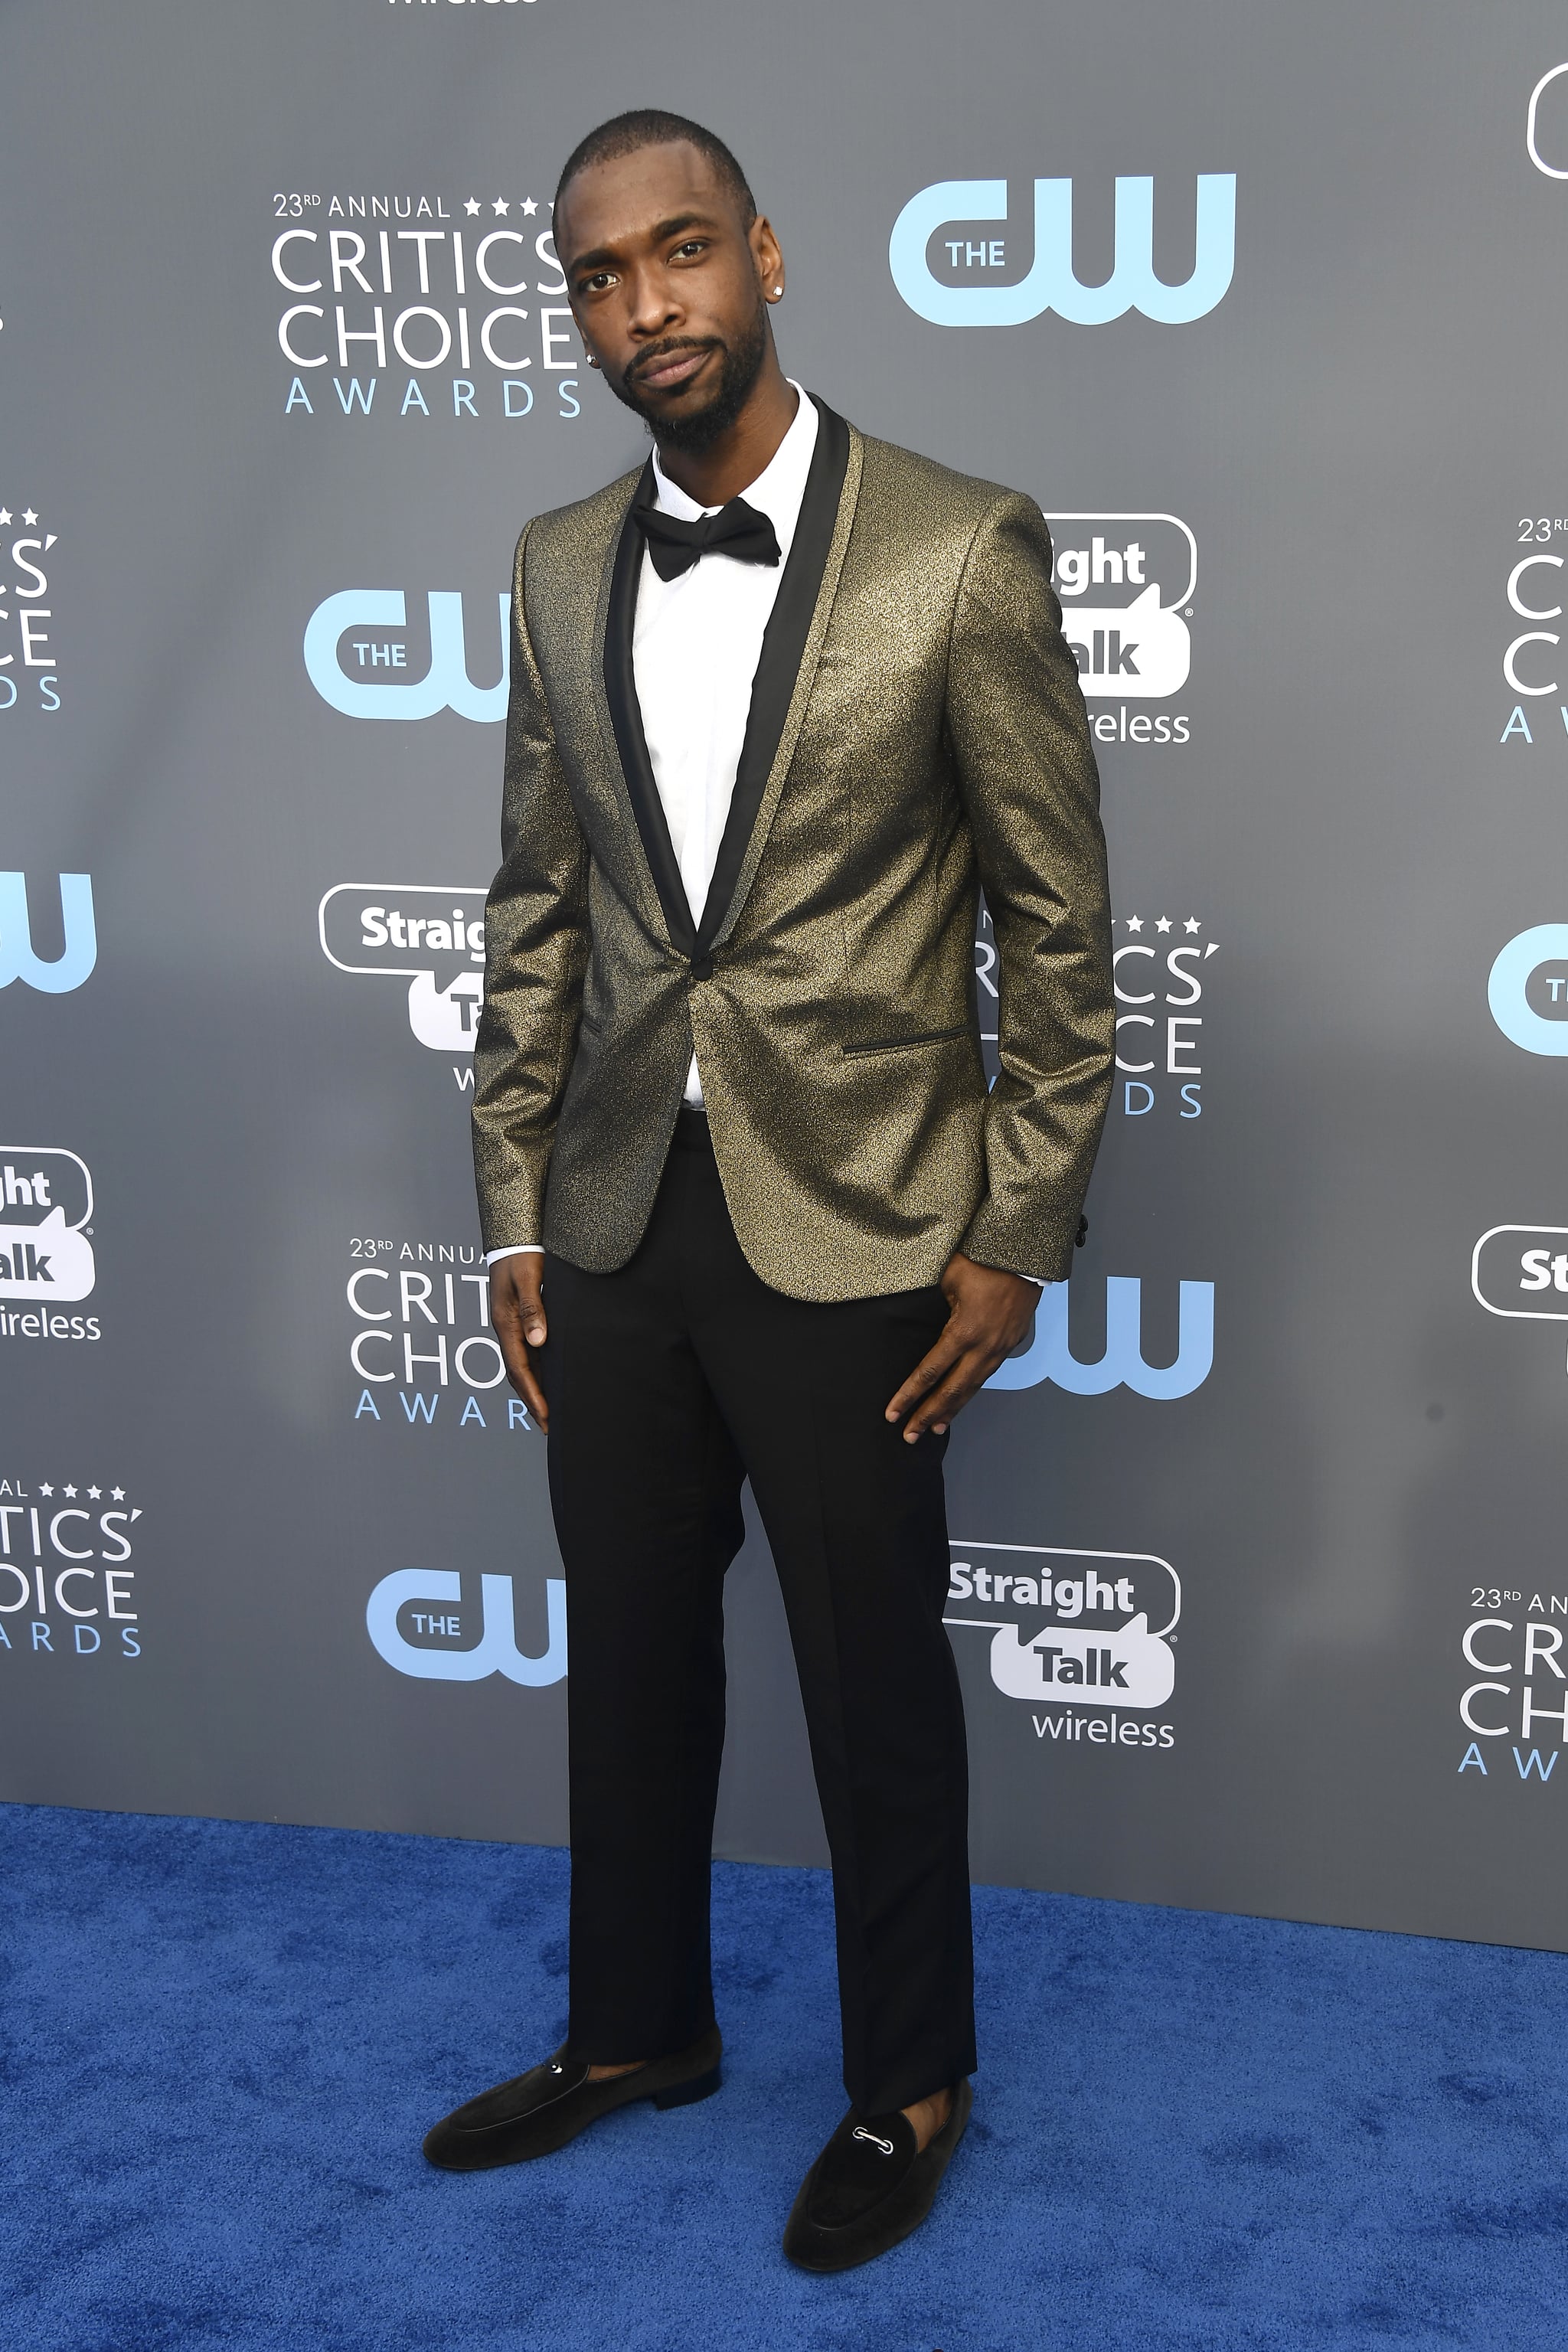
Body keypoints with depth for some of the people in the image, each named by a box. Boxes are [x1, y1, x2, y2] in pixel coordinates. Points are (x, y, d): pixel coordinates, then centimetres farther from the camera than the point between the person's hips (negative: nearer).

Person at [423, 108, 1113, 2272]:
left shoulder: (957, 551, -10)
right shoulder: (561, 569, 5)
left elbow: (1058, 921, -7)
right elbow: (537, 910, 10)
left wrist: (1017, 1241, -8)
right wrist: (517, 1212, 8)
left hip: (850, 1228, -5)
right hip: (616, 1220, 5)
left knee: (874, 1683, 10)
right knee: (634, 1651, 18)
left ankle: (911, 2086, 32)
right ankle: (638, 2030, 40)